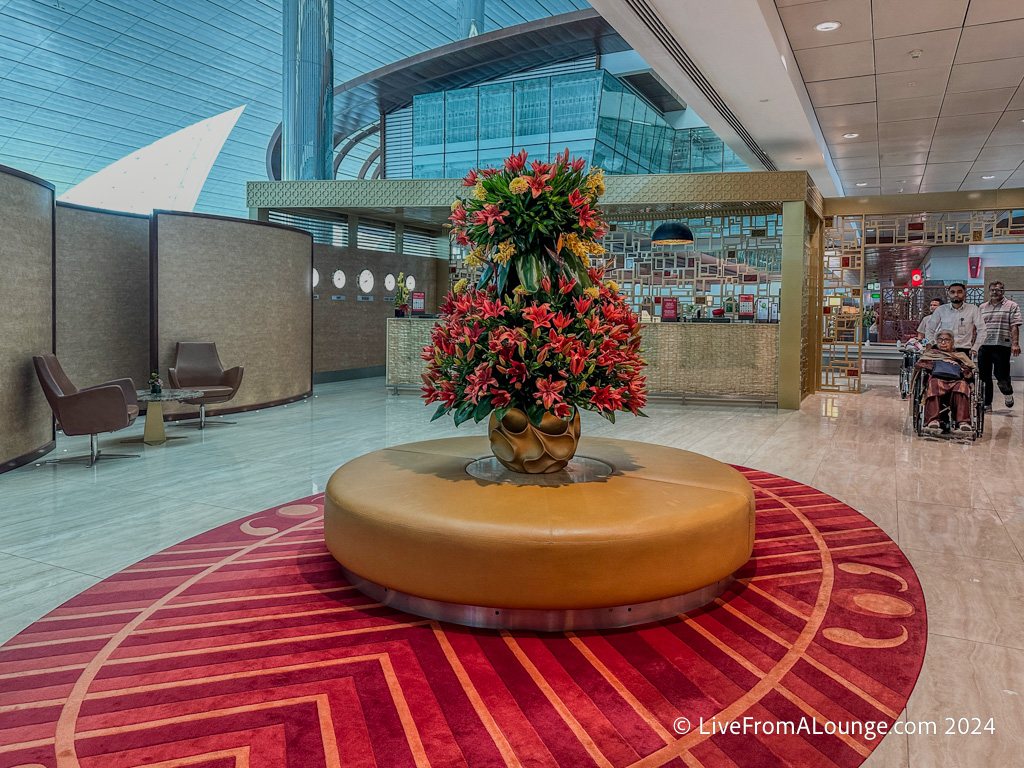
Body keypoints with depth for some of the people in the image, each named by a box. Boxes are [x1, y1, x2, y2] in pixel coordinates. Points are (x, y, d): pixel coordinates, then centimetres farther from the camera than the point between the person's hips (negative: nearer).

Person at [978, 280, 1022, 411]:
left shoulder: (1011, 306, 5)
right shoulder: (982, 308, 17)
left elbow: (1015, 326, -4)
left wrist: (1015, 343, -14)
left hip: (1002, 346, -4)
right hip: (984, 346, 4)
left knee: (1002, 376, -5)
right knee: (984, 376, 4)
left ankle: (1008, 394, 25)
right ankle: (986, 403, 13)